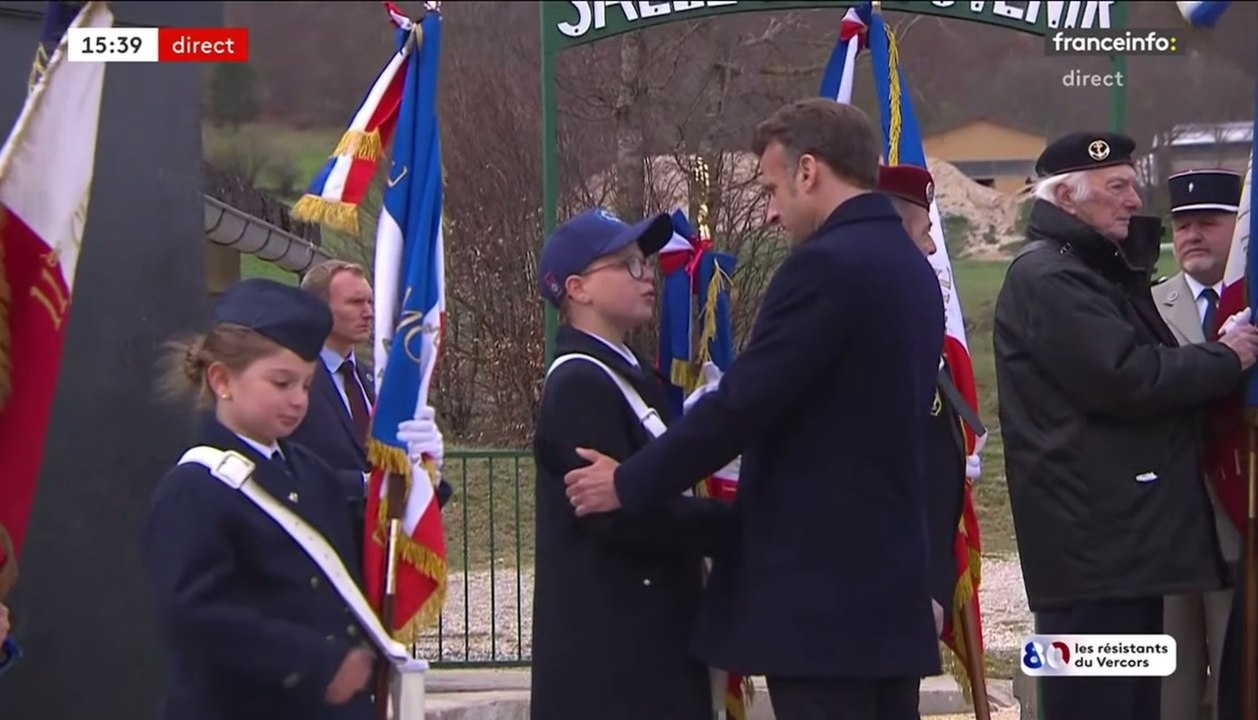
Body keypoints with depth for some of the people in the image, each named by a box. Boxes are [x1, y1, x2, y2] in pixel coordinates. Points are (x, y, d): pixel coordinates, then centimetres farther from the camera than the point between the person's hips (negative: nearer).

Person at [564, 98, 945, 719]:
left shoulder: (824, 265, -16)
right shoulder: (913, 267, 14)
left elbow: (741, 403, -18)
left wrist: (629, 484, -7)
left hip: (817, 590, -9)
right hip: (893, 583, 9)